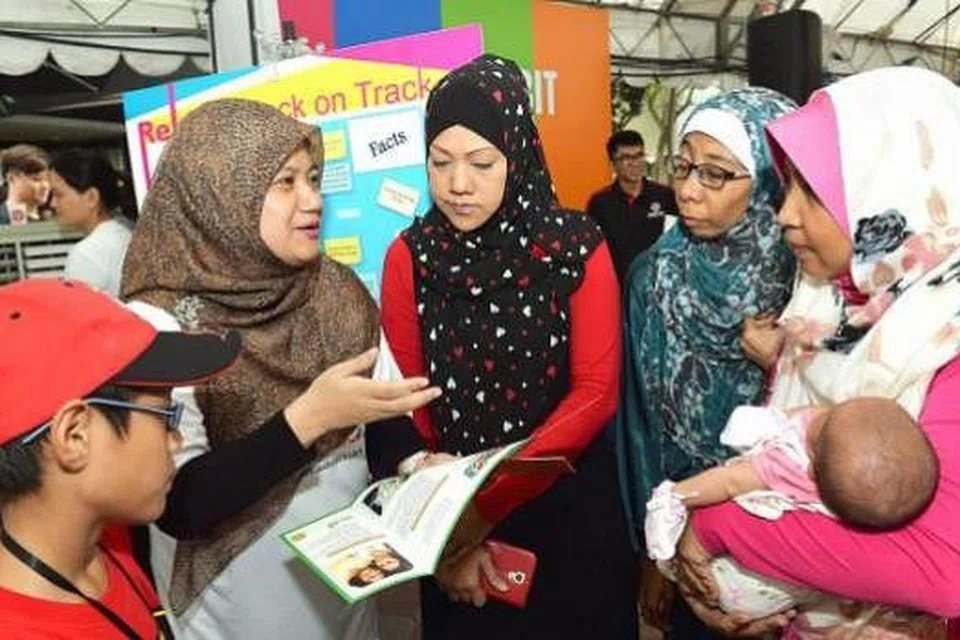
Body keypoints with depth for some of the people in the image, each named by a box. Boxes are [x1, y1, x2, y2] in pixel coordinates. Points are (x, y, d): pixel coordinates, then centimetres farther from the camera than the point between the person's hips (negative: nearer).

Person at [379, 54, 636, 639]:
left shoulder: (578, 247, -10)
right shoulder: (410, 257, -7)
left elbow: (596, 393, -13)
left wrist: (493, 502, -21)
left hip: (569, 504, 0)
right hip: (456, 509, 1)